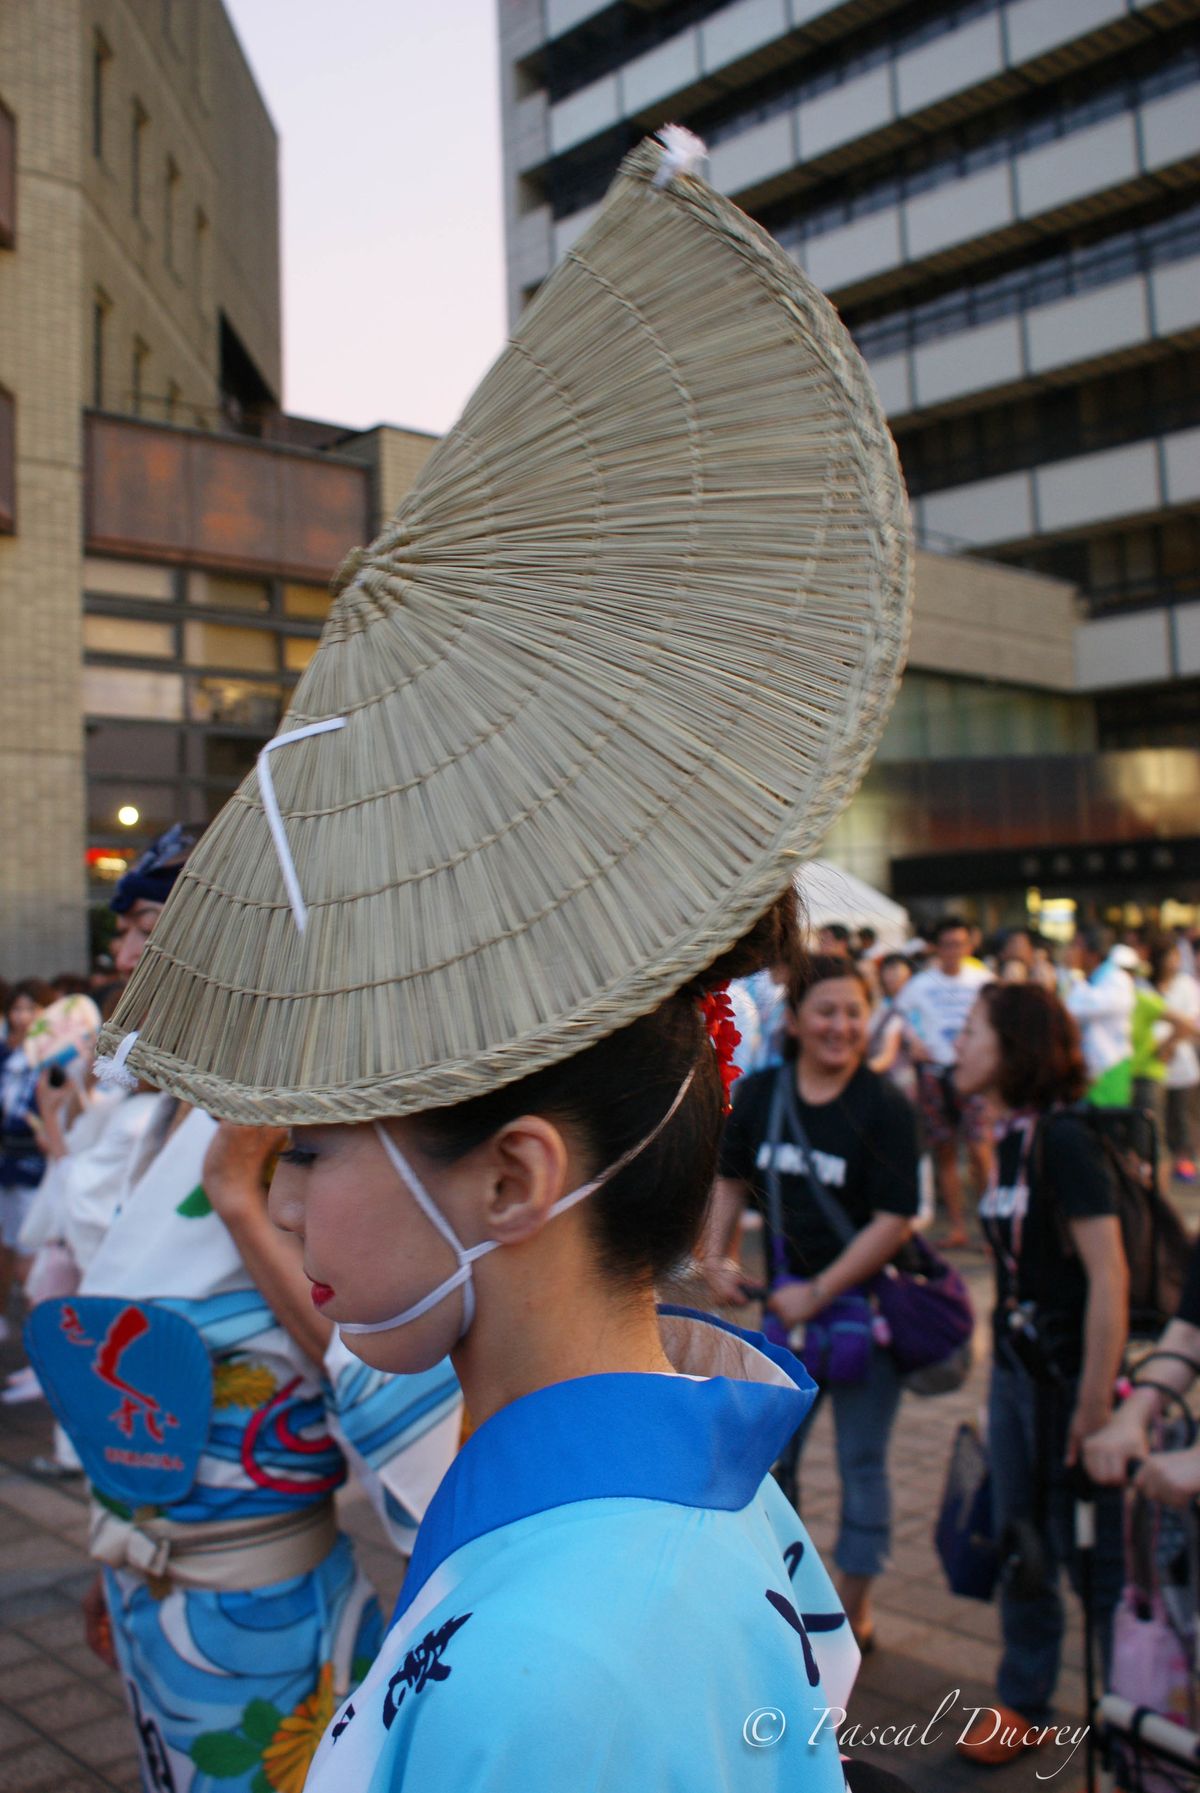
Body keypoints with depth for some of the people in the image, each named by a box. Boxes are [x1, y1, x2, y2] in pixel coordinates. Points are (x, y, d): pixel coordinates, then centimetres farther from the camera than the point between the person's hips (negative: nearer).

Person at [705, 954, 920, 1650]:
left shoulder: (886, 1108, -16)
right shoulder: (760, 1094, -3)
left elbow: (894, 1222, -17)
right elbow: (732, 1180, 11)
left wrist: (820, 1293, -17)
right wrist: (716, 1257, -1)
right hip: (792, 1290, 4)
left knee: (861, 1459, 8)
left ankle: (855, 1608, 28)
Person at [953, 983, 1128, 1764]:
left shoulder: (1064, 1139, -20)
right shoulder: (1011, 1137, 6)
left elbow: (1109, 1274, -23)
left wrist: (1095, 1402, -23)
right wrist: (1004, 1366, 16)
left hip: (1072, 1374, -8)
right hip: (1016, 1371, 8)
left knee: (1093, 1554, 7)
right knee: (1021, 1548, 17)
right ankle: (1023, 1705, 33)